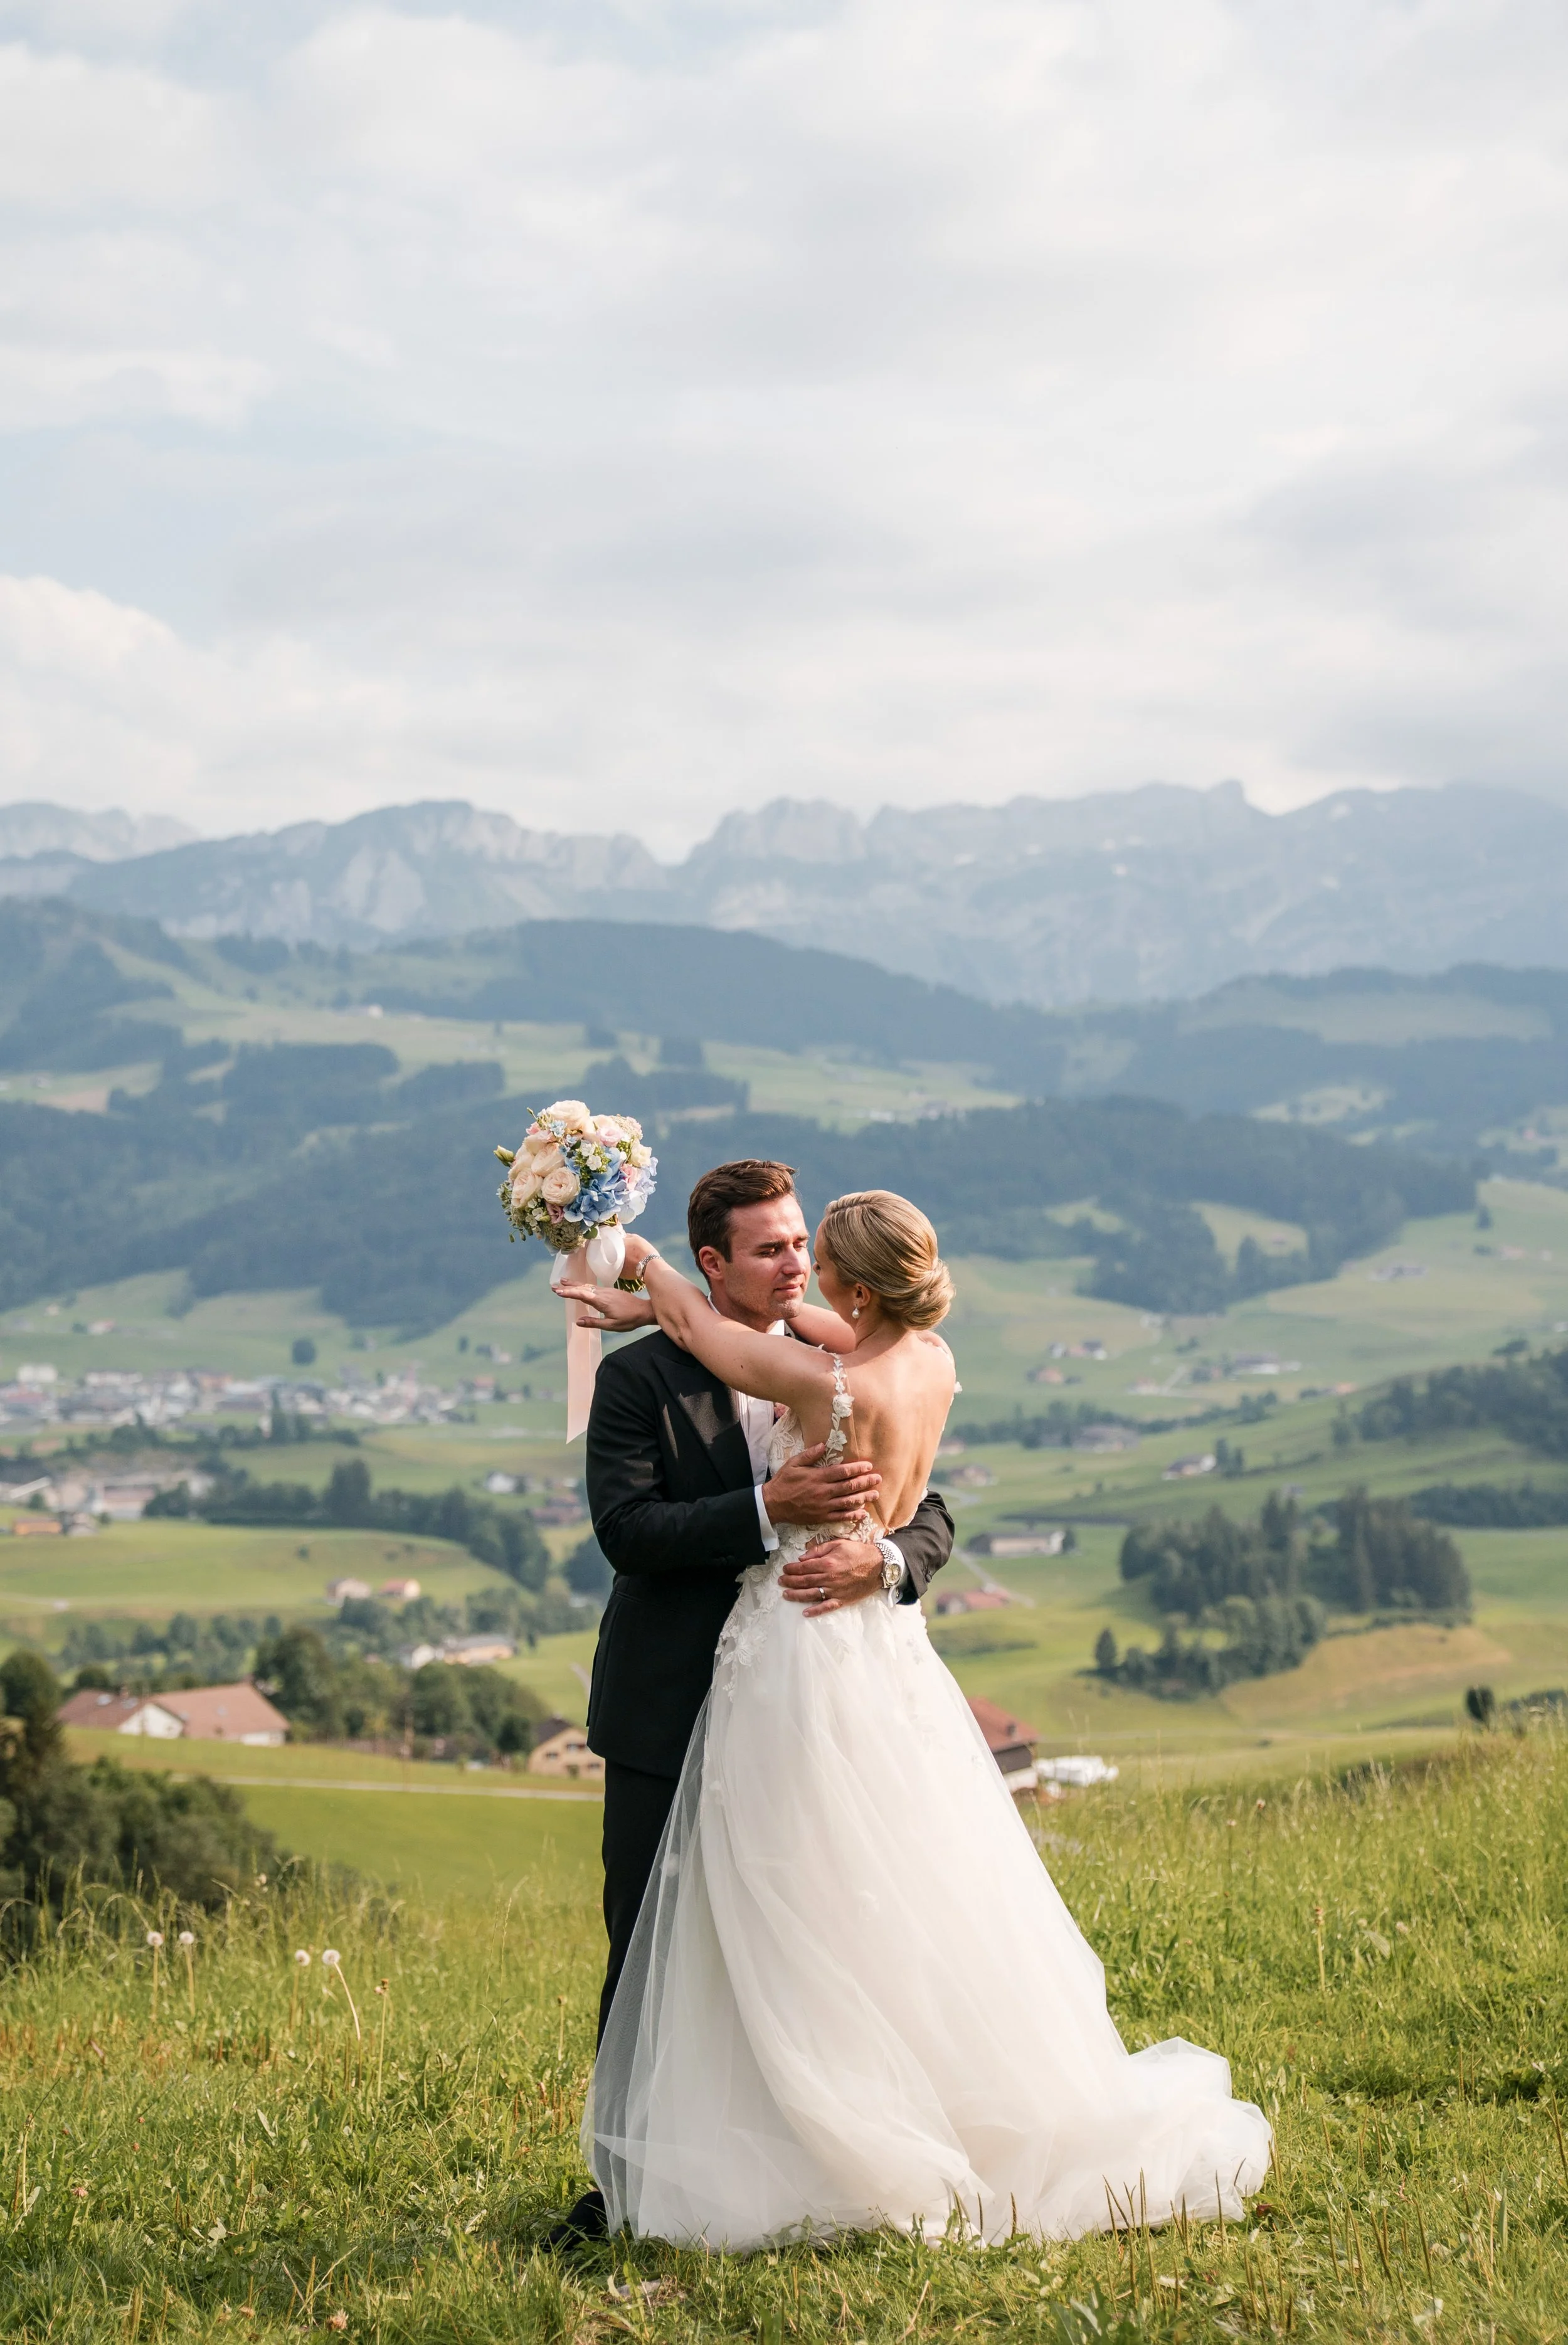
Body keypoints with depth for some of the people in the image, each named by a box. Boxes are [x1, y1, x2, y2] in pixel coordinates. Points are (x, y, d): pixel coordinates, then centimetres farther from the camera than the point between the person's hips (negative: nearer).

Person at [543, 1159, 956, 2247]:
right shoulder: (639, 1380, -5)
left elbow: (931, 1514, 1)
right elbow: (626, 1527, -17)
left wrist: (882, 1558, -23)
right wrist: (771, 1508, -27)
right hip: (671, 1712, -2)